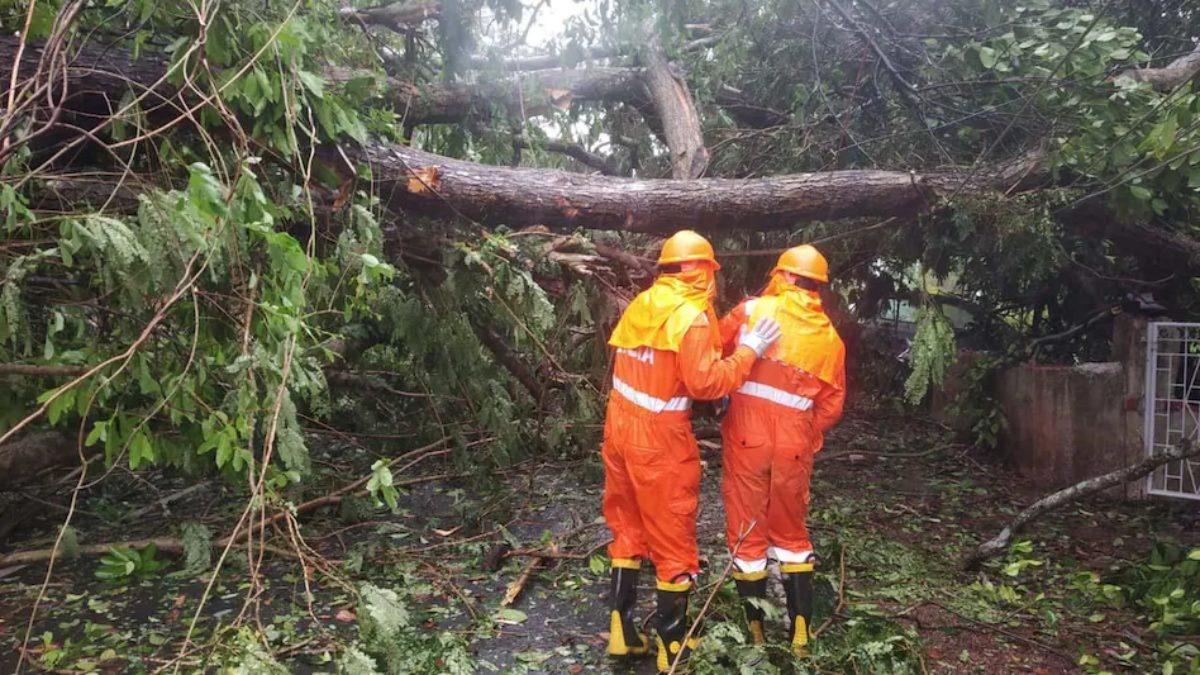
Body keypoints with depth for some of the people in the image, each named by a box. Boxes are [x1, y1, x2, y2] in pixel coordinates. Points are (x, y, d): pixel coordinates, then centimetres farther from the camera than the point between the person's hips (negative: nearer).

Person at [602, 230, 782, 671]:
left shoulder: (640, 305, 7)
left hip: (620, 428, 8)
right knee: (672, 539, 6)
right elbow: (705, 382, -21)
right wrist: (748, 349, -13)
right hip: (659, 441, -7)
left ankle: (623, 631, 25)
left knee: (628, 528, 18)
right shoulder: (692, 318, -16)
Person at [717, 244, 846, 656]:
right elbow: (831, 407, 6)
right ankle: (800, 631, 22)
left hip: (746, 436, -3)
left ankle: (755, 629, 20)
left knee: (747, 532, 10)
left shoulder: (752, 310, -3)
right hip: (794, 446, 3)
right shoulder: (830, 337, 7)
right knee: (791, 532, 19)